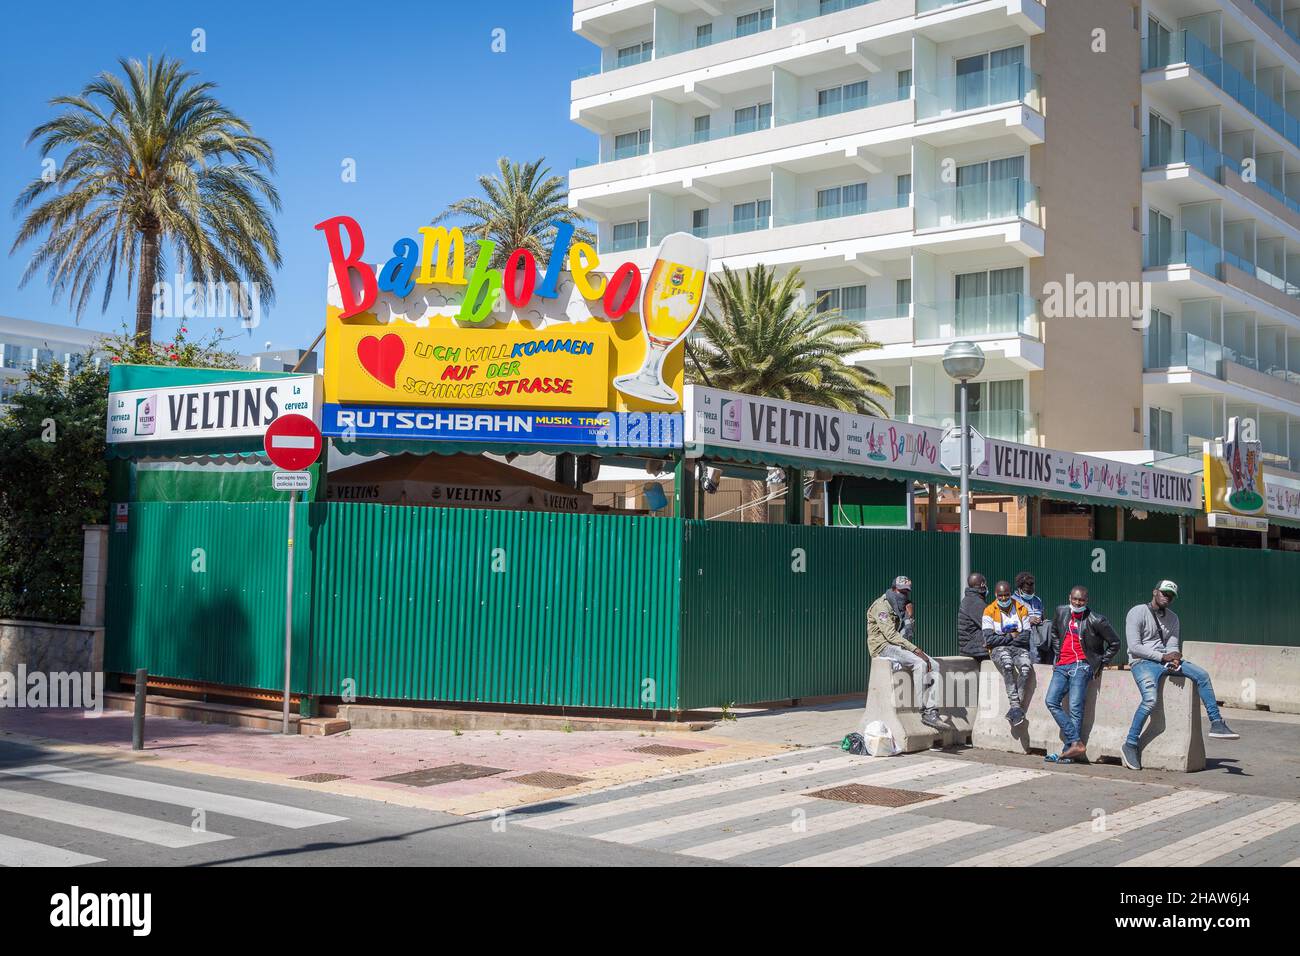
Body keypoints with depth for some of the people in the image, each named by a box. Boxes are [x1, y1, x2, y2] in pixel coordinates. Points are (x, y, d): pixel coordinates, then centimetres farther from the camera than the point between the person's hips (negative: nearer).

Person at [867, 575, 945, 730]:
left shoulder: (901, 608, 20)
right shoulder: (882, 605, -10)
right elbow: (890, 634, -20)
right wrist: (916, 650, -24)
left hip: (900, 646, 9)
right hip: (883, 646, -9)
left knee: (934, 666, -9)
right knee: (920, 663, -29)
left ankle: (932, 712, -16)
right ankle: (923, 710, -26)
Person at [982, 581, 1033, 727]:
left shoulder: (1022, 610, 9)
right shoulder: (989, 612, 3)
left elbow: (1026, 637, 0)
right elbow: (989, 640, -5)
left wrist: (1002, 639, -7)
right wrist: (1011, 636, -4)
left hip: (1019, 648, 2)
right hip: (998, 649, -2)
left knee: (1026, 667, -32)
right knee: (1008, 665, -36)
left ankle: (1014, 709, -29)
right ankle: (1016, 705, -40)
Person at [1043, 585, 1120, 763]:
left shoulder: (1096, 621, -4)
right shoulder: (1061, 612, 11)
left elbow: (1114, 643, 5)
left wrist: (1100, 664, 4)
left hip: (1081, 665, -5)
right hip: (1062, 666, 5)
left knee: (1075, 707, -14)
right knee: (1051, 701, -11)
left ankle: (1068, 751, -14)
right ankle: (1076, 743, -14)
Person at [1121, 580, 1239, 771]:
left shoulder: (1172, 618, 16)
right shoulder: (1137, 613, -6)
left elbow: (1173, 645, 10)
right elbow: (1134, 647, -13)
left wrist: (1174, 656, -16)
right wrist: (1163, 657, -19)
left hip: (1166, 659, 7)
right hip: (1142, 662, -7)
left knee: (1202, 675, -9)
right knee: (1150, 700, -29)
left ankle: (1216, 723, -3)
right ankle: (1130, 745, -19)